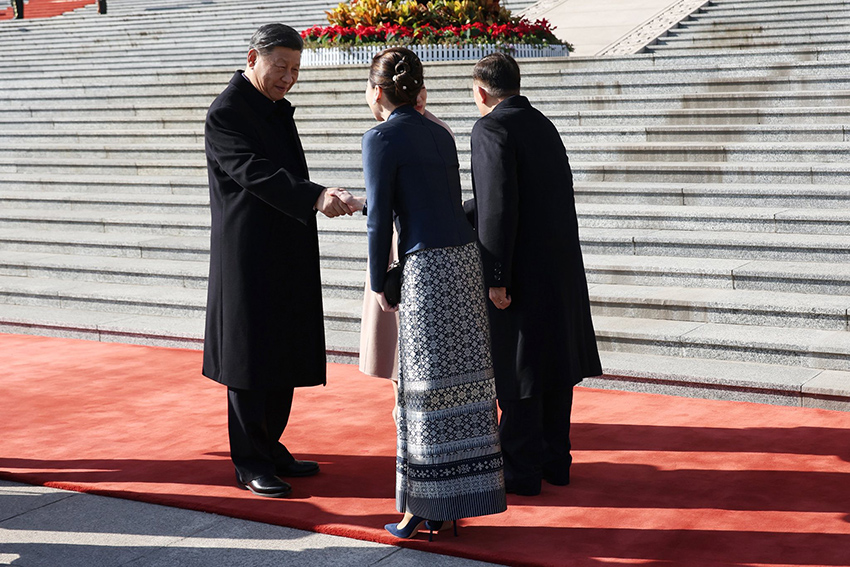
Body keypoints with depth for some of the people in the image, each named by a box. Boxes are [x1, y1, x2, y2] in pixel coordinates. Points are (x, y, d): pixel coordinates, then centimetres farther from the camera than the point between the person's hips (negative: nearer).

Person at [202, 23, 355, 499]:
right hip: (250, 260, -9)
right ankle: (250, 463, 8)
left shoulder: (277, 108, 16)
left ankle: (270, 449, 25)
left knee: (282, 357, 14)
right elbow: (258, 174, -25)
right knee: (251, 358, -2)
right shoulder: (226, 113, -13)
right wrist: (317, 196, -37)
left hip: (287, 259, 9)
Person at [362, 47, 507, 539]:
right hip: (466, 258, 7)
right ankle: (457, 501, 16)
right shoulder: (440, 134, 16)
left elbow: (379, 219, -9)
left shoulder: (382, 138, -6)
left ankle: (424, 508, 4)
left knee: (427, 385, -2)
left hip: (427, 265, -7)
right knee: (463, 382, 9)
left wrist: (379, 283, 3)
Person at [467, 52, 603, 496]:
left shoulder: (492, 128, -12)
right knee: (553, 365, 15)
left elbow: (499, 205, -21)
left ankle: (521, 471, 10)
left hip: (521, 271, -8)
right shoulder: (542, 124, 13)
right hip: (561, 265, 8)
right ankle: (555, 460, 25)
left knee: (516, 373, 2)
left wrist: (496, 277, -20)